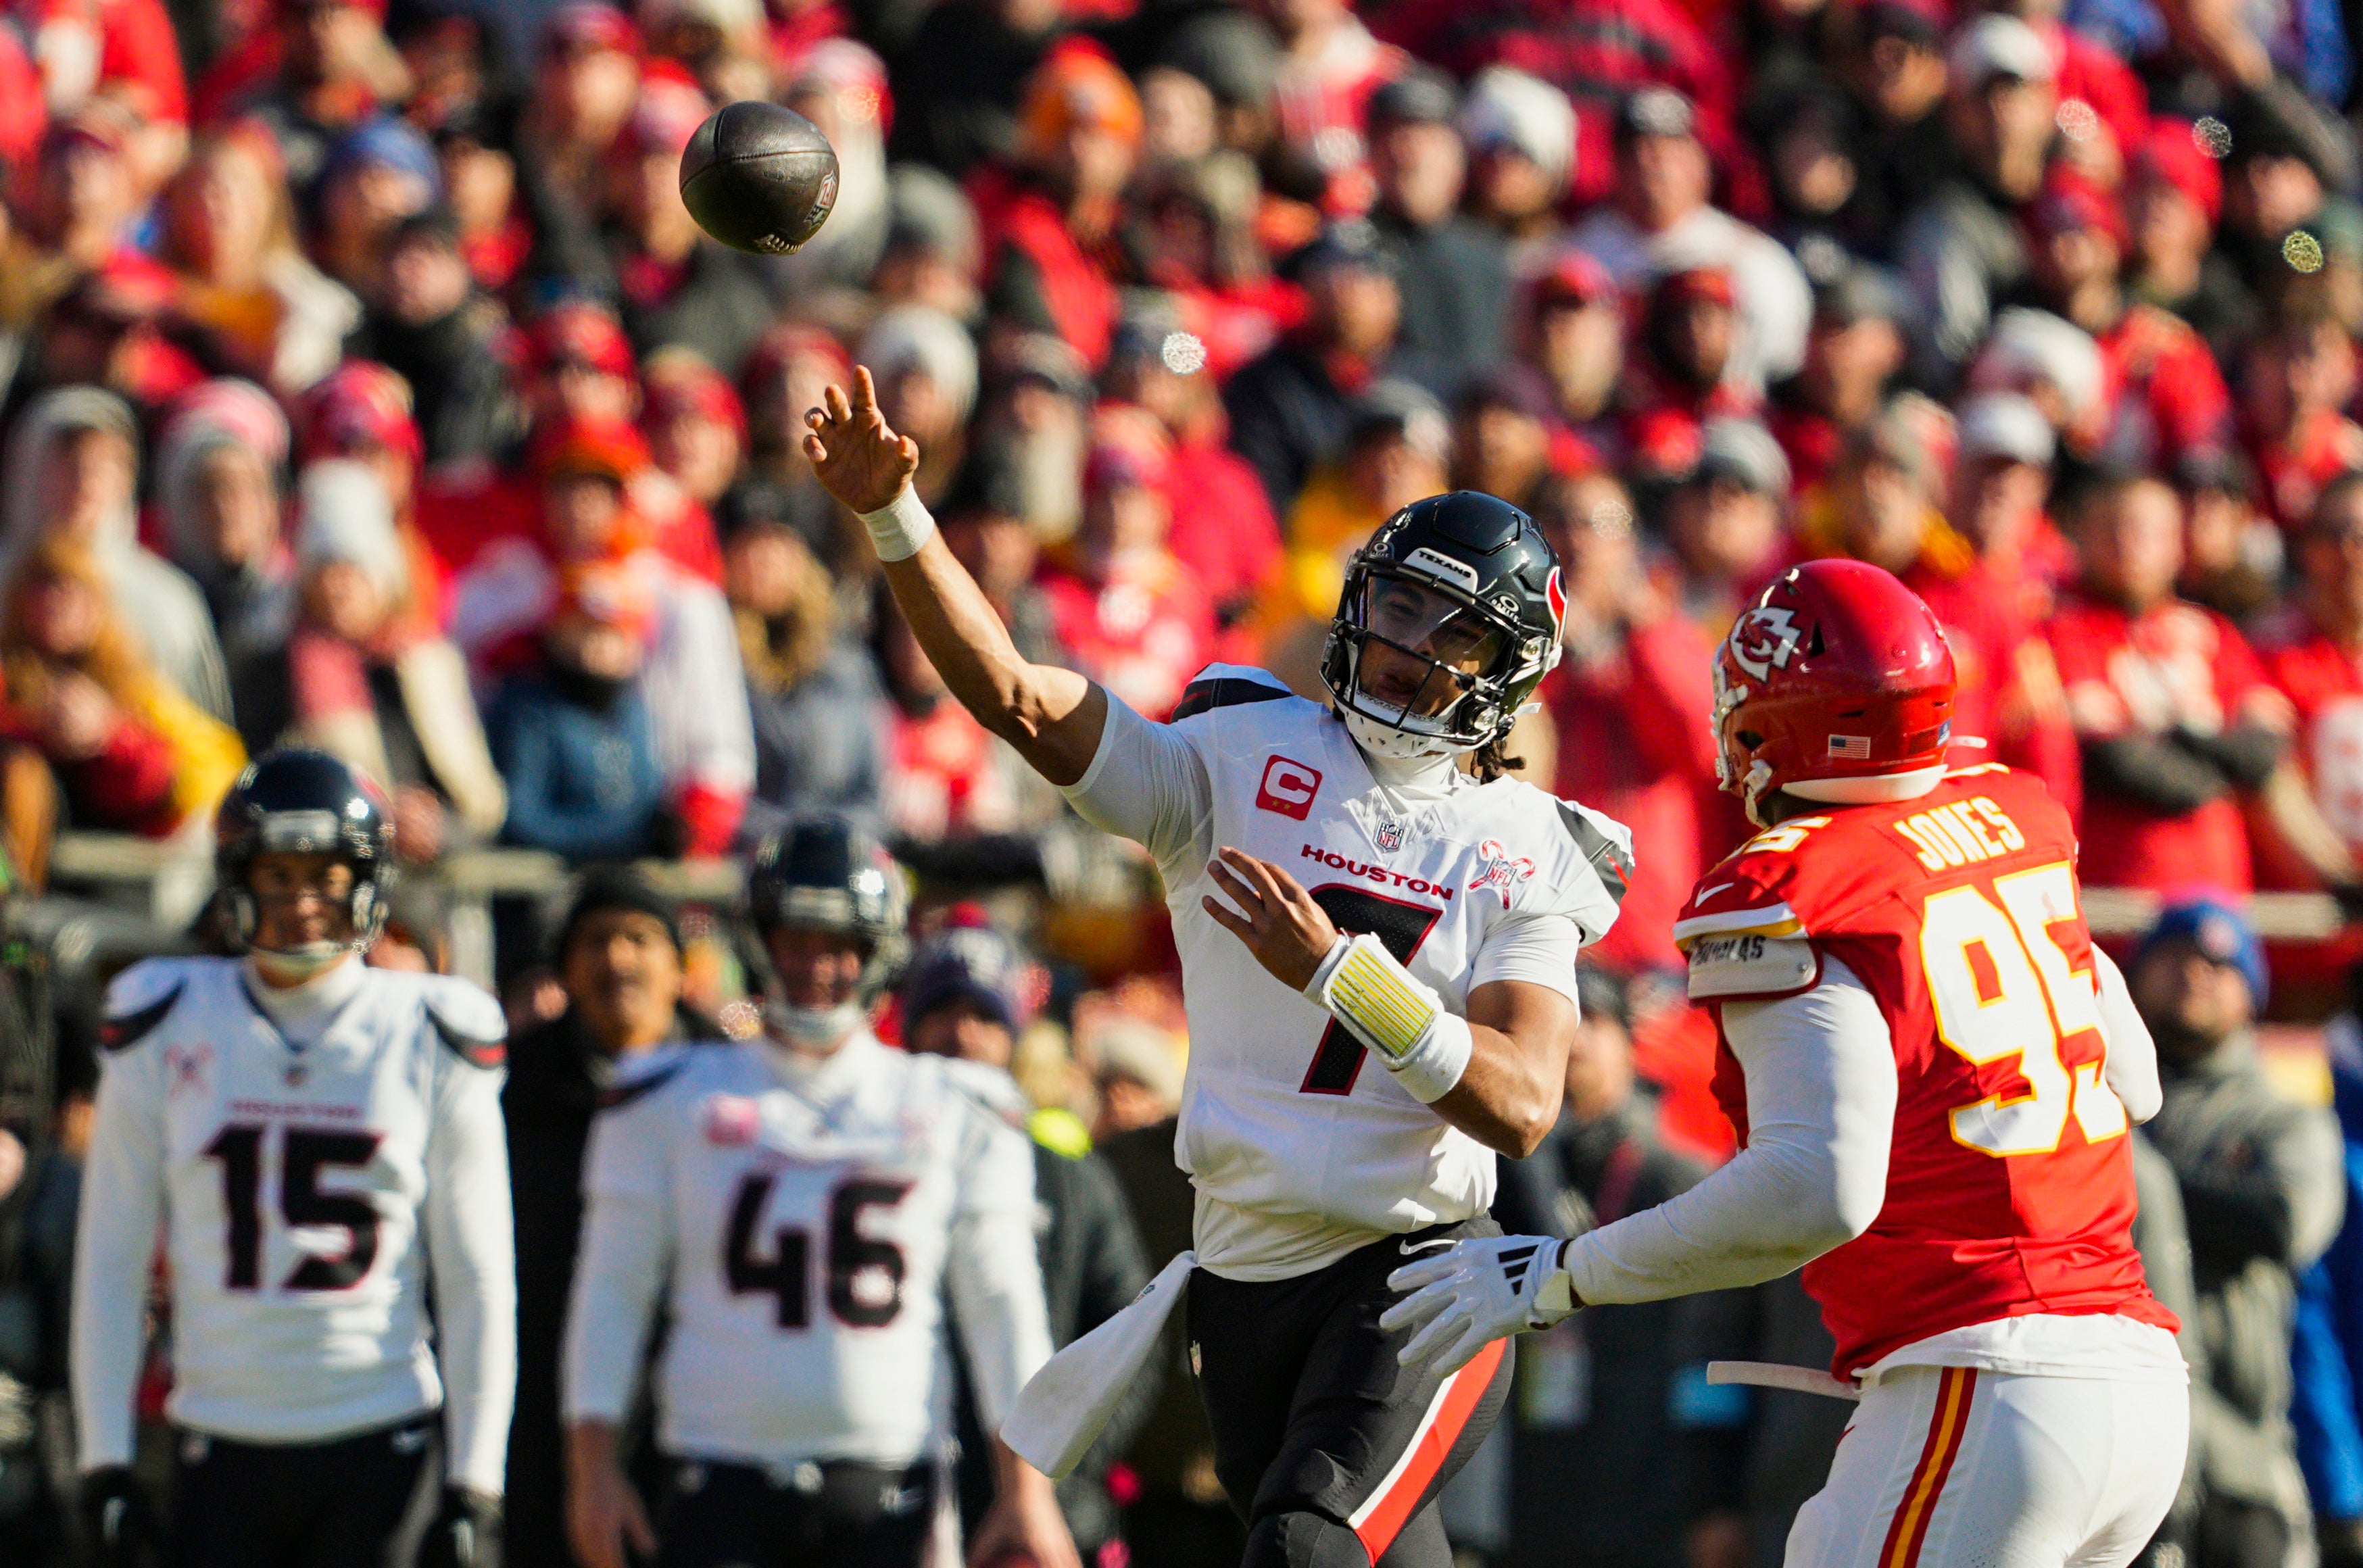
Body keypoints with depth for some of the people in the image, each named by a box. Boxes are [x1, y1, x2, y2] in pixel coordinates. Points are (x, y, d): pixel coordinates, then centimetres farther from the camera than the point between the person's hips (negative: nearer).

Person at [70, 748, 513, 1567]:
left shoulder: (431, 1045, 3)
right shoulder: (166, 1034, 4)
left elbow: (478, 1282, 4)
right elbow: (110, 1265, 7)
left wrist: (472, 1488, -1)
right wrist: (104, 1464, 2)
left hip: (380, 1445, -1)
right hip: (224, 1448, 1)